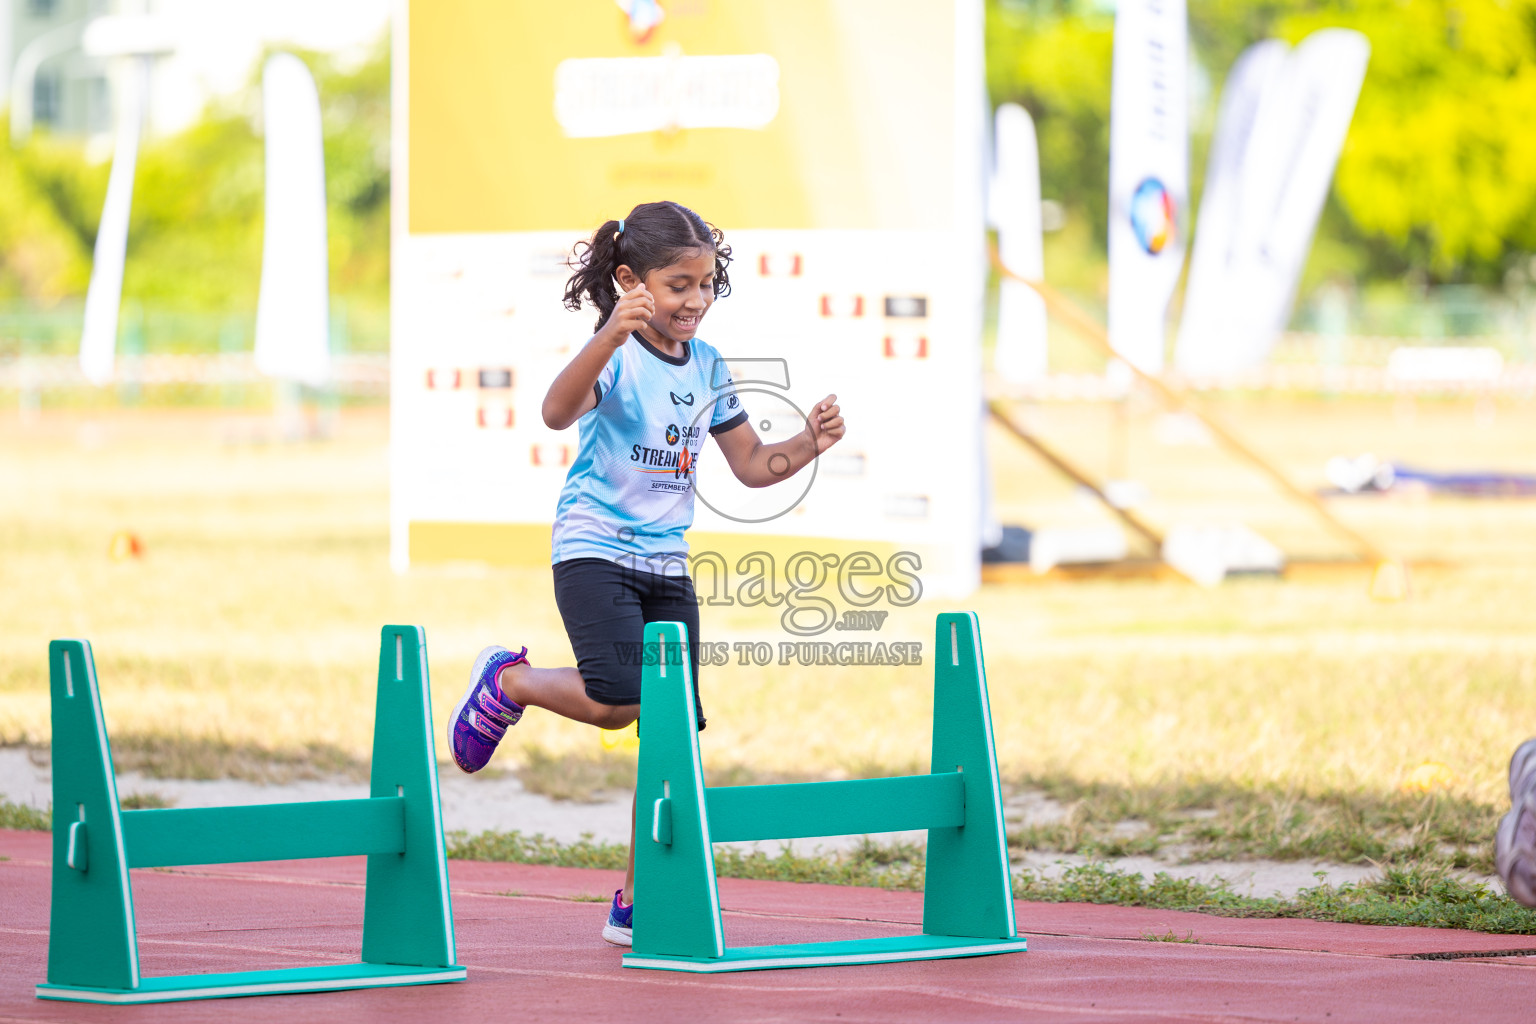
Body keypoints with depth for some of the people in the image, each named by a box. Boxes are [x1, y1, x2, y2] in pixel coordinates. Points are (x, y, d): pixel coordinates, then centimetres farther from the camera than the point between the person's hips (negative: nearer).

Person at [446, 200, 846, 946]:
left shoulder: (707, 367, 8)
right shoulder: (615, 353, -13)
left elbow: (751, 465, 15)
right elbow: (558, 413, -34)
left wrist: (809, 445, -4)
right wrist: (611, 335, -47)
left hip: (666, 563, 7)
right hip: (594, 551, -7)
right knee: (617, 699, -25)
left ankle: (636, 905, 9)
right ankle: (507, 681, 6)